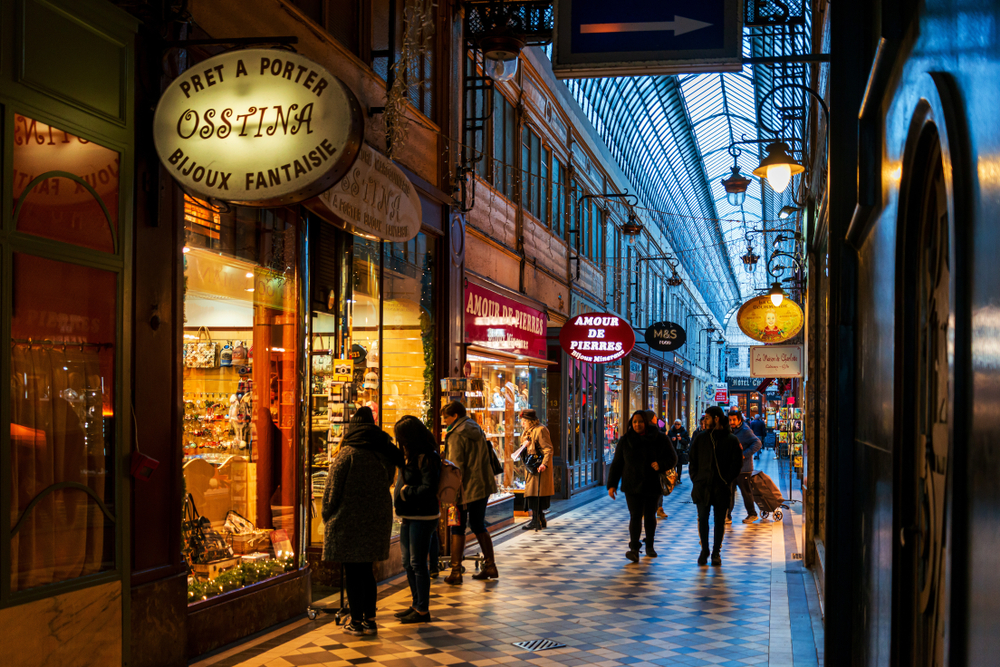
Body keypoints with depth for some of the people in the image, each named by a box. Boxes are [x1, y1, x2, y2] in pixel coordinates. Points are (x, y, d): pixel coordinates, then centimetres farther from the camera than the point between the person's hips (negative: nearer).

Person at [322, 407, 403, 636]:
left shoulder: (347, 454, -12)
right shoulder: (385, 453, 5)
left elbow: (333, 490, -8)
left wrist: (327, 517, 3)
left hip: (349, 520, -5)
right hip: (377, 520, 6)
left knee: (352, 572, 2)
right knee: (366, 569, 15)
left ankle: (356, 621, 5)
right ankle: (370, 619, 16)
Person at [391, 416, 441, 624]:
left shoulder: (427, 458, -16)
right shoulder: (411, 456, 14)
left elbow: (428, 489, -22)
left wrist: (405, 492, -14)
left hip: (422, 518, -10)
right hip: (409, 517, 10)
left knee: (418, 564, -5)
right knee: (408, 563, 15)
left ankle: (423, 610, 3)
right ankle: (416, 605, 26)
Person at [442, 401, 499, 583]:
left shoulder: (456, 435, -13)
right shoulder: (477, 431, 12)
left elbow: (456, 466, -17)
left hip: (466, 489, -8)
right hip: (483, 486, 8)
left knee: (458, 529, 0)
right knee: (479, 526, 18)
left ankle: (456, 572, 1)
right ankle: (490, 566, 18)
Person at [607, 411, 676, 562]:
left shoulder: (659, 439, -1)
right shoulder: (625, 440, 2)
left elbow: (672, 458, 2)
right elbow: (617, 463, 5)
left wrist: (661, 464, -20)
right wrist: (612, 484, 0)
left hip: (652, 485, 1)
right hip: (632, 486, -1)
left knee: (650, 516, 11)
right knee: (635, 516, -11)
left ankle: (649, 546, 28)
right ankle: (634, 549, -17)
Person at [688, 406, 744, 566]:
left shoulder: (731, 440, -1)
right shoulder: (700, 438, 7)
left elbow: (737, 463, -1)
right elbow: (692, 460, 10)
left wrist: (727, 481, -10)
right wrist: (695, 479, 0)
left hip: (722, 488, -2)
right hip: (702, 485, 2)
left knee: (720, 521, 5)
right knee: (703, 518, 3)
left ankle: (716, 552, 14)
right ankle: (704, 550, 14)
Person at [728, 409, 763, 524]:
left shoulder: (745, 431, -13)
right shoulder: (730, 430, 12)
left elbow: (757, 443, -23)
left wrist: (744, 455, -26)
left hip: (742, 468, -7)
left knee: (746, 492, 5)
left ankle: (752, 514, 20)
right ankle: (727, 516, 6)